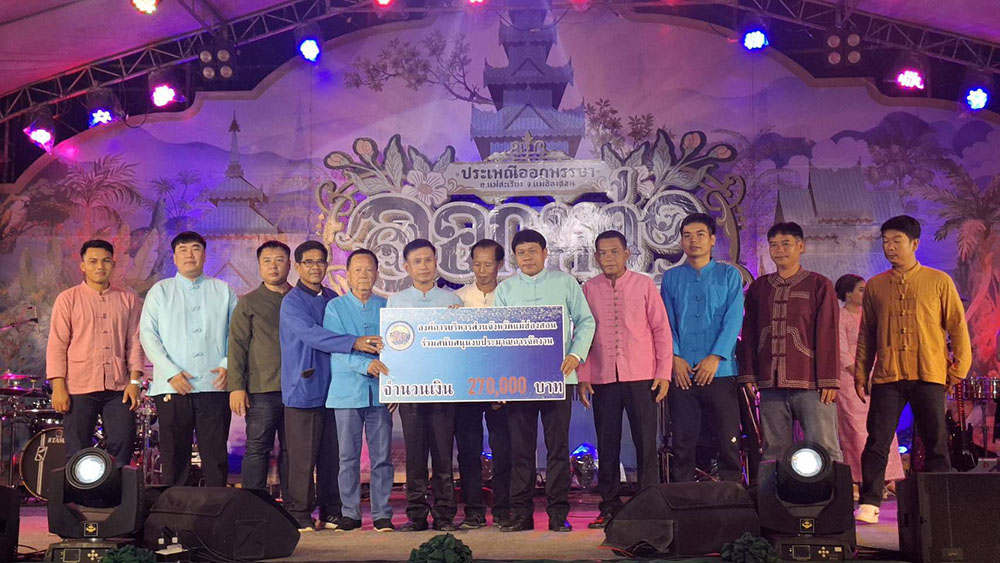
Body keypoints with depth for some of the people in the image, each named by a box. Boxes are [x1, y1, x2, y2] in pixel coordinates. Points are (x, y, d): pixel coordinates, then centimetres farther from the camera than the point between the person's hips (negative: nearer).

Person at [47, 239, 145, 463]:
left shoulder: (128, 299, 10)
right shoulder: (68, 299, 4)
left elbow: (134, 342, 8)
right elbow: (56, 346, 1)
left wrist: (134, 381, -1)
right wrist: (58, 386, -7)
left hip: (118, 388, 2)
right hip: (79, 388, -1)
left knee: (123, 445, -3)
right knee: (78, 455, 2)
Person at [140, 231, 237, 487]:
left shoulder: (223, 291, 13)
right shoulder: (160, 291, 11)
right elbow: (148, 334, 3)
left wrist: (227, 365, -6)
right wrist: (171, 372, -8)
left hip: (215, 386, 0)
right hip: (172, 388, 0)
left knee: (216, 454, 0)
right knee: (174, 455, 3)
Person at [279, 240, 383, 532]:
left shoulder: (334, 300, 15)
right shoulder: (292, 302, -5)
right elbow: (312, 335, -20)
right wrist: (354, 343, -28)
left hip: (332, 387, 5)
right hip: (303, 389, -5)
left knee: (332, 454, 8)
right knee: (303, 456, -2)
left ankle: (331, 512, 17)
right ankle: (300, 515, 7)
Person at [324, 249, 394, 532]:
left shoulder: (387, 307, 11)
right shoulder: (335, 307, 5)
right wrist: (366, 364, -23)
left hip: (379, 392, 1)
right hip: (347, 392, -1)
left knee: (382, 455, 2)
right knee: (348, 456, 2)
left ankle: (382, 514, 10)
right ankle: (350, 513, 12)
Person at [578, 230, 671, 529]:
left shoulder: (644, 285, 4)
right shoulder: (589, 289, 8)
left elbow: (661, 329, 4)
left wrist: (663, 373, -3)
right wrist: (582, 377, 3)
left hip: (641, 377, -2)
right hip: (602, 378, 2)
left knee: (646, 443, -1)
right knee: (607, 444, 6)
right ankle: (609, 506, 16)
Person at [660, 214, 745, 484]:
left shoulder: (729, 275, 9)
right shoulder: (671, 277, 14)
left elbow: (734, 319, -1)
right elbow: (666, 321, 9)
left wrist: (715, 357, -12)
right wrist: (675, 357, -6)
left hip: (720, 370, -1)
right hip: (681, 372, 2)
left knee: (729, 439, -3)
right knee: (683, 440, 3)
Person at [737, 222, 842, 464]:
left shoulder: (819, 285, 4)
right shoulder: (758, 288, 14)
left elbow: (828, 335, 0)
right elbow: (749, 335, 14)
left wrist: (829, 380, -6)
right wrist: (748, 376, 7)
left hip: (811, 384, -3)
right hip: (771, 386, 3)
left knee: (824, 450, -5)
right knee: (774, 453, 5)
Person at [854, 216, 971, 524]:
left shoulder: (939, 281, 4)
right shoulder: (875, 286, 11)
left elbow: (958, 326, 5)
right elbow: (866, 333, 13)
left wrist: (959, 368, 0)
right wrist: (860, 373, 9)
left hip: (929, 375, -1)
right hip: (887, 376, 2)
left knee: (936, 443, 4)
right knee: (877, 441, -3)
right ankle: (869, 503, 0)